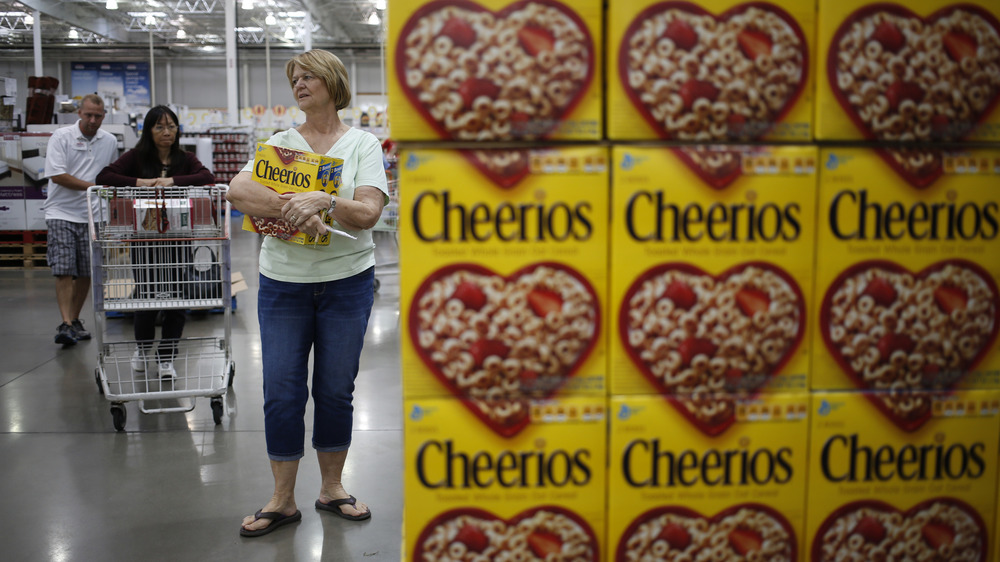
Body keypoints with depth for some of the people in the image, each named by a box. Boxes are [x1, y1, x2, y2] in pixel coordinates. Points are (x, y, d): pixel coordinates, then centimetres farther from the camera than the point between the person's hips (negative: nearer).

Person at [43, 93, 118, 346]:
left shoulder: (110, 142, 8)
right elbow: (57, 176, -12)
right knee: (64, 271, -11)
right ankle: (66, 325, -13)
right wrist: (93, 187, -14)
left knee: (87, 273, 5)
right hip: (61, 213, -4)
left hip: (92, 216, 4)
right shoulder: (61, 137, -4)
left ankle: (75, 319, 19)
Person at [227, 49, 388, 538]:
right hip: (283, 281, 1)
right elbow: (237, 191, -9)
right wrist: (293, 207, -23)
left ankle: (331, 488, 26)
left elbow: (368, 212, -10)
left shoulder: (363, 144, 3)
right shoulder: (278, 142, 8)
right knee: (281, 391, 3)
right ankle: (282, 500, 17)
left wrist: (323, 200, -27)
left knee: (336, 389, 9)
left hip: (346, 280, -1)